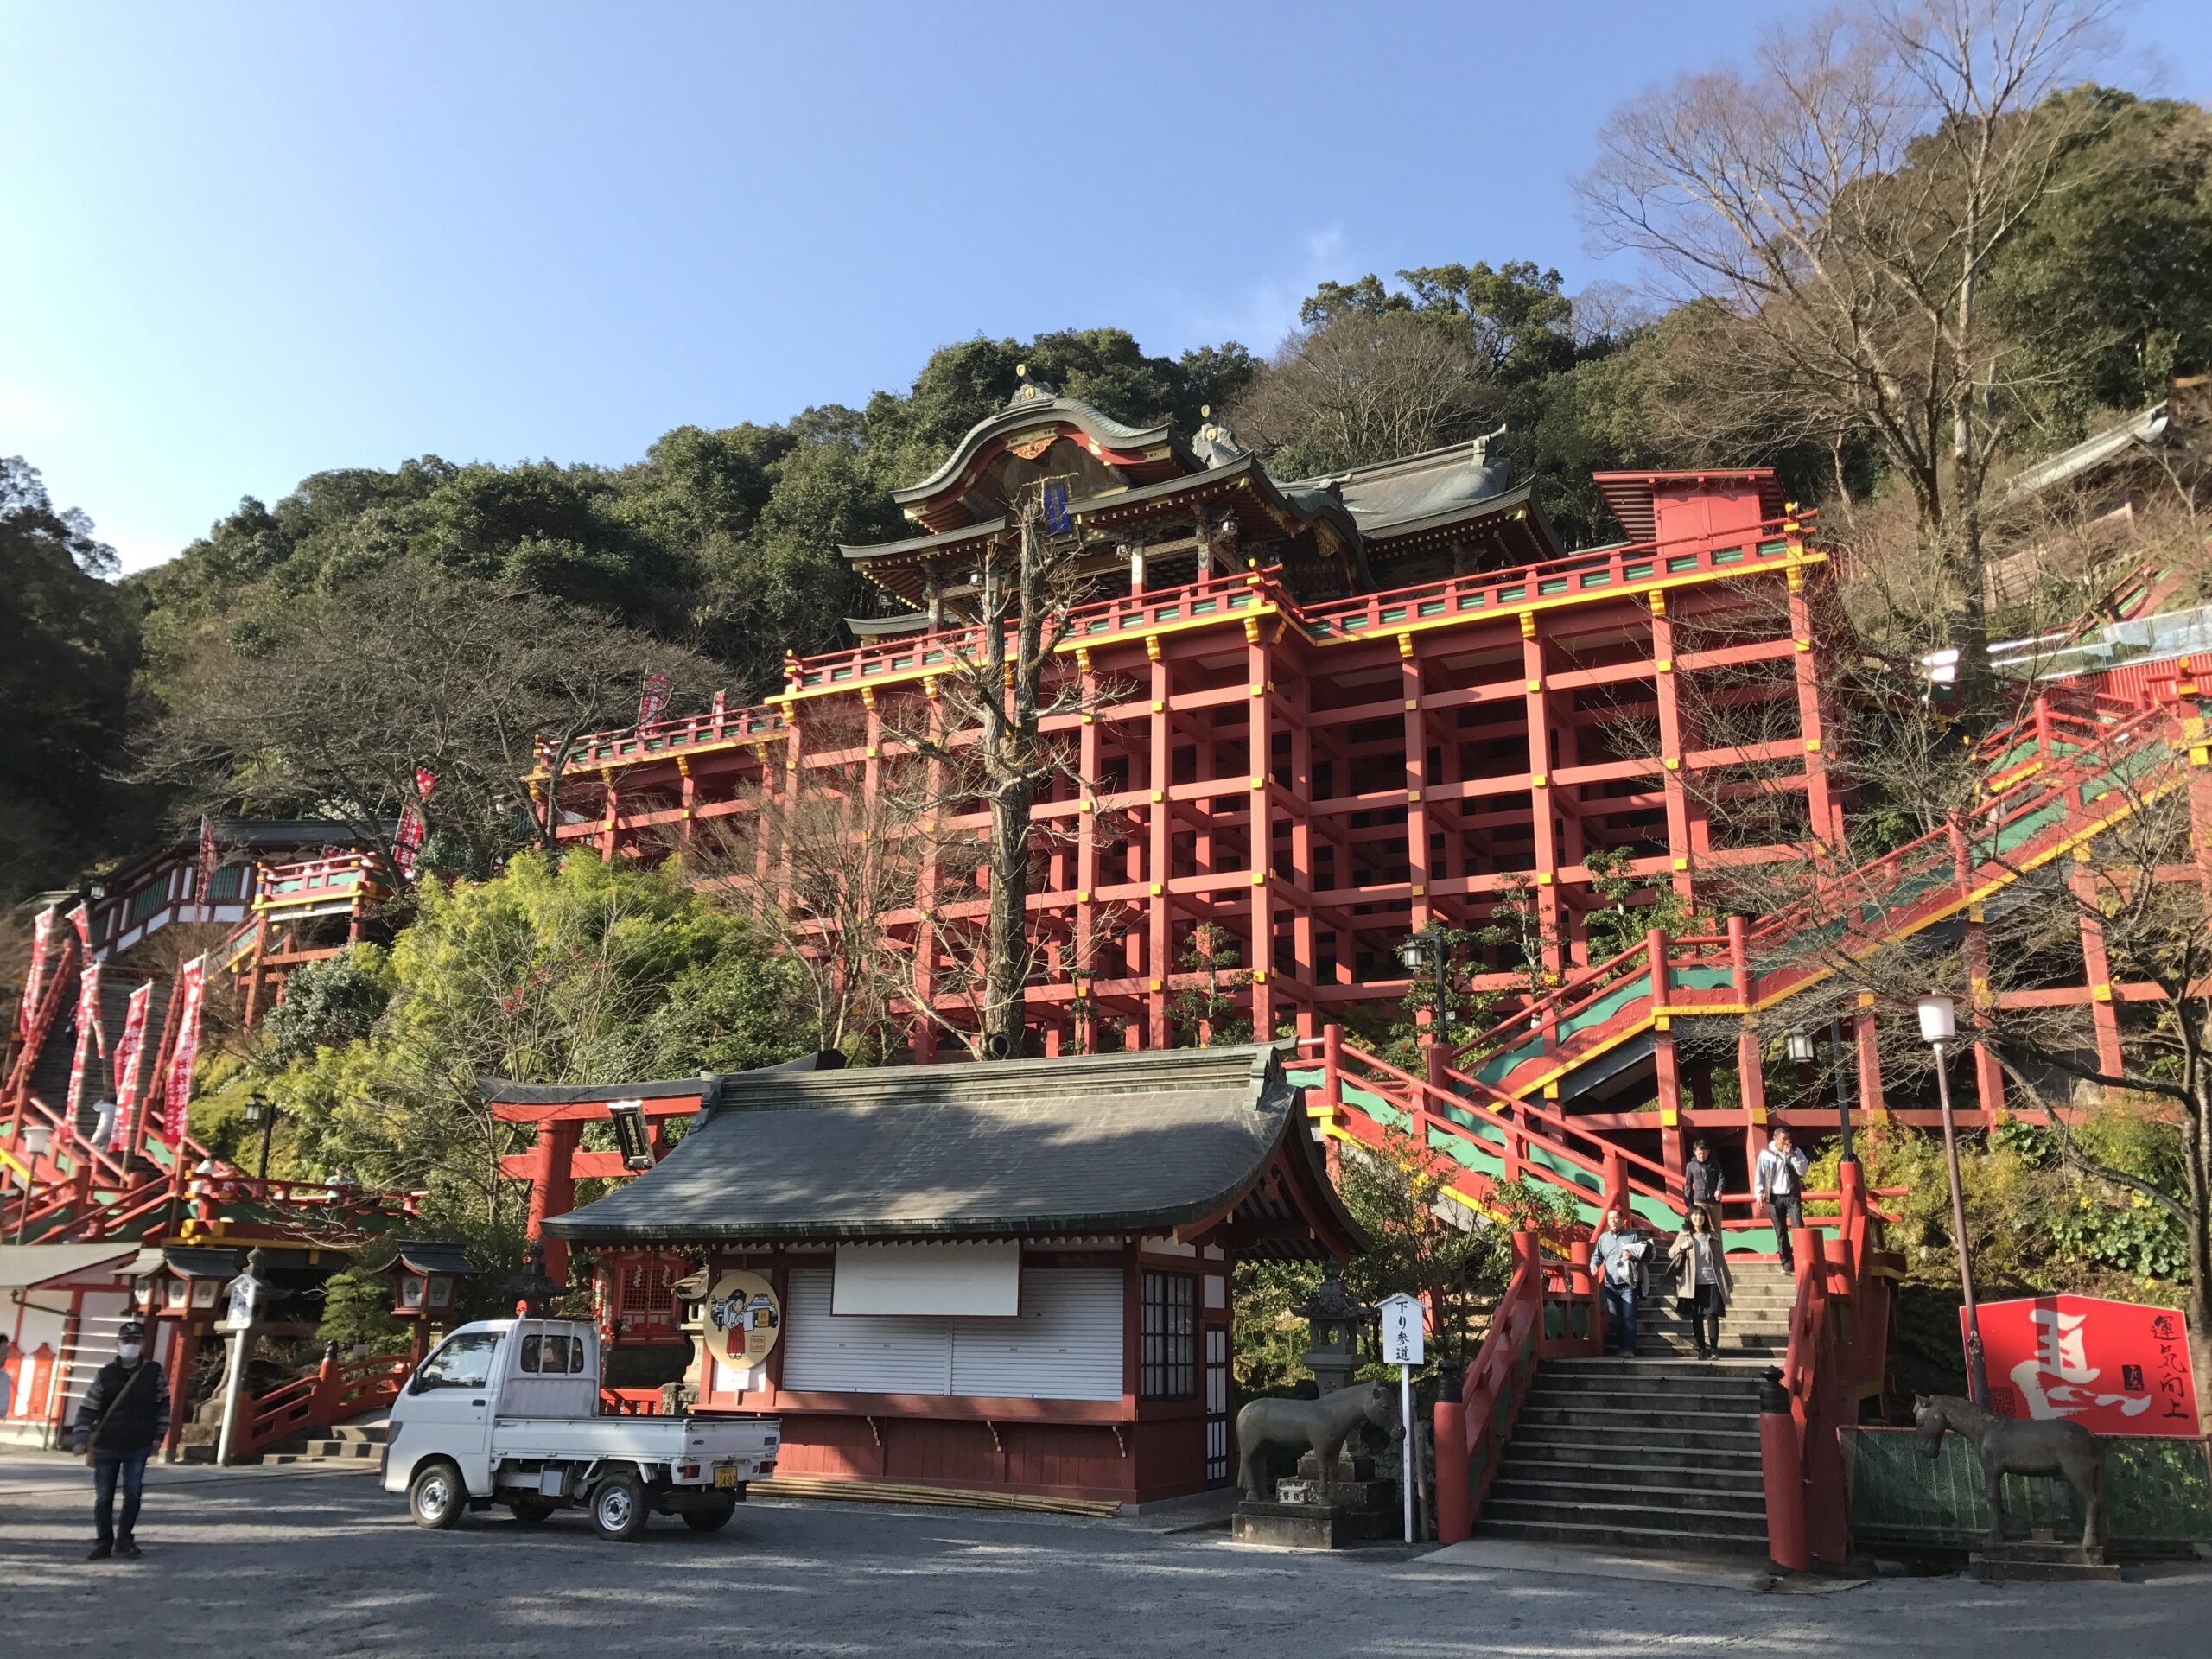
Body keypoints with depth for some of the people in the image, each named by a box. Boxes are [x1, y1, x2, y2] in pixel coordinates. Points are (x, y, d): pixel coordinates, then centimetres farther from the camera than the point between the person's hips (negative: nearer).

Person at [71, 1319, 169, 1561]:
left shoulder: (154, 1371, -2)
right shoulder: (106, 1374, -4)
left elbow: (163, 1404, 6)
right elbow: (87, 1408, 0)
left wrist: (158, 1435, 4)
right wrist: (82, 1439, -8)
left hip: (139, 1446, 0)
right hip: (106, 1446, 0)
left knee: (133, 1493, -1)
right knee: (103, 1496, 4)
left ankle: (124, 1540, 14)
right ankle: (104, 1542, 18)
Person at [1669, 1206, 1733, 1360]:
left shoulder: (1712, 1236, 8)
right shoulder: (1684, 1235, 4)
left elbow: (1720, 1260, 14)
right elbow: (1670, 1255, -1)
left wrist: (1728, 1282, 14)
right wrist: (1682, 1247, -22)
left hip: (1712, 1283, 0)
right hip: (1694, 1284, 0)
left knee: (1712, 1315, -9)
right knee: (1696, 1317, 2)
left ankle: (1714, 1349, -7)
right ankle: (1702, 1349, 10)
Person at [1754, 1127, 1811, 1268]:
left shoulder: (1796, 1152, 4)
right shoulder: (1766, 1154, 1)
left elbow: (1802, 1171, -7)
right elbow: (1759, 1175, 4)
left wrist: (1791, 1154, -14)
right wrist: (1759, 1193, -3)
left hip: (1792, 1196, 0)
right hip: (1774, 1197, 0)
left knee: (1798, 1227, -10)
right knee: (1780, 1231, 4)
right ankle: (1786, 1261, 11)